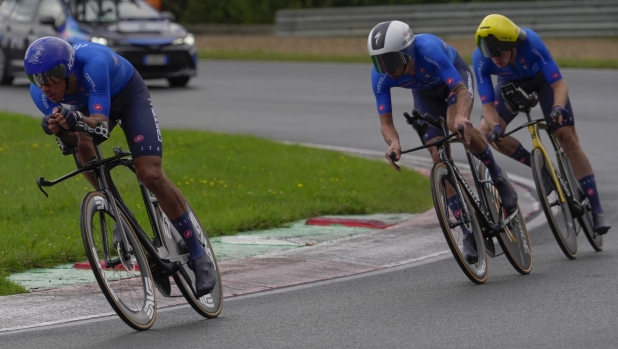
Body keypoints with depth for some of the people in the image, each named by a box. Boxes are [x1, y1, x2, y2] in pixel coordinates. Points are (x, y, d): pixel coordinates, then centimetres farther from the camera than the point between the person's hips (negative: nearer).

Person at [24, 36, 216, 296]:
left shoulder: (92, 63, -42)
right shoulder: (40, 92, -27)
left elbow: (101, 123, -45)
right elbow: (74, 136, -29)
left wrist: (76, 119, -65)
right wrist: (58, 127, -51)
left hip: (129, 96, -4)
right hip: (89, 104, 4)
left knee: (151, 175, -18)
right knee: (83, 147, -30)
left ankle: (198, 255, -6)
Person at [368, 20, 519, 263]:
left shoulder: (428, 50, -42)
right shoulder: (380, 76, -31)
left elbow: (462, 91, -44)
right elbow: (385, 122, -26)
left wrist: (462, 117, -64)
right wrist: (393, 142, -48)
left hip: (456, 76, -4)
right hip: (425, 94, 4)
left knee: (457, 127, -34)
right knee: (439, 157, -10)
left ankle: (497, 176, -8)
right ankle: (468, 230, -2)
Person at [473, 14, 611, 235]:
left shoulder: (531, 43, -40)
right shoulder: (480, 59, -34)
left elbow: (559, 84, -37)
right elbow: (488, 104, -29)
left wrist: (559, 107, -57)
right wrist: (495, 126, -49)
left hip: (542, 78, -3)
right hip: (511, 83, 3)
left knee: (567, 137, -15)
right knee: (486, 132, -19)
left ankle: (596, 211, -13)